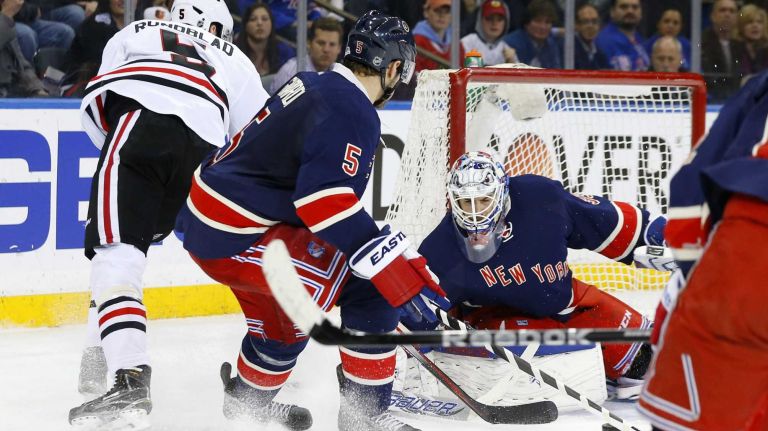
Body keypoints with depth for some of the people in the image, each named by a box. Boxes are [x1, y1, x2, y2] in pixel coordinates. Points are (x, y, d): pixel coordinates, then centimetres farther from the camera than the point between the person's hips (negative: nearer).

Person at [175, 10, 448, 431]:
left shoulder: (310, 86, 12)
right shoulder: (352, 113, -17)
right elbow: (326, 199, -29)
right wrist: (394, 266, -29)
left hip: (203, 220, 10)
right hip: (235, 238, -10)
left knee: (280, 309, 34)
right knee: (370, 289, -9)